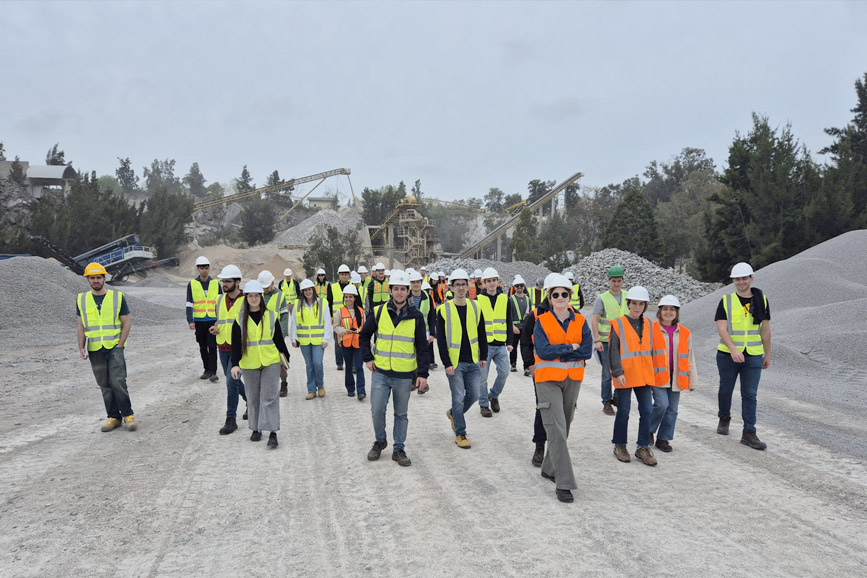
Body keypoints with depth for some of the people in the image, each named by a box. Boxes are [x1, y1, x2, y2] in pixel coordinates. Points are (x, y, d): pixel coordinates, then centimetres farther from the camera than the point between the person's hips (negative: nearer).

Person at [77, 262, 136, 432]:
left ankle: (128, 415, 1)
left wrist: (120, 345, -8)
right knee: (105, 386, 7)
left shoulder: (118, 297, -1)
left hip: (114, 348, -3)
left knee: (118, 382, -11)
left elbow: (126, 323, 0)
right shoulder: (82, 299, 7)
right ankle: (114, 418, 14)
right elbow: (81, 326, 11)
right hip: (94, 350, 3)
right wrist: (81, 348, 2)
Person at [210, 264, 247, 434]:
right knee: (233, 380, 16)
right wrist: (215, 328, 0)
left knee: (231, 380, -12)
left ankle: (231, 419, -2)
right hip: (223, 347, 7)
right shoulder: (220, 299, 9)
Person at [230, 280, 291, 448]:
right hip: (249, 364, 1)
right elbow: (236, 343, -2)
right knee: (253, 397, 10)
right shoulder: (240, 319, 1)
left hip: (271, 362, -1)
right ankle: (256, 429, 25)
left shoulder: (271, 316, 2)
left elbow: (279, 338, 10)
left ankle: (272, 432, -5)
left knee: (270, 396, -6)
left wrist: (285, 356, 15)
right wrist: (235, 363, -11)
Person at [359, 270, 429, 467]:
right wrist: (367, 358, 1)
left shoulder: (416, 316, -2)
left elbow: (422, 347, 1)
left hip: (404, 375, 0)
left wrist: (423, 373, -3)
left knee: (401, 413, 9)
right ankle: (380, 441, 26)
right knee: (377, 410, 1)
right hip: (380, 372, 0)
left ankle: (399, 449, 22)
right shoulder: (378, 312, -1)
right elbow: (364, 335, 11)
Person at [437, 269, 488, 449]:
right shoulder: (444, 310, -7)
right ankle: (460, 434, 14)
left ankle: (453, 413, 37)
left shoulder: (475, 307, 4)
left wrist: (484, 356, 10)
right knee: (458, 398, -1)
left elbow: (481, 334, 12)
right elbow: (441, 339, -7)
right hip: (455, 363, -4)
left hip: (473, 362, 4)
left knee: (473, 395, 9)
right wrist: (447, 363, -11)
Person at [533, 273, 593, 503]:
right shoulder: (542, 321, -4)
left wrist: (557, 353, -12)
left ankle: (549, 469, 32)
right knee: (556, 430, -10)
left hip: (573, 380, 4)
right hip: (548, 380, -4)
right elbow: (543, 351, -16)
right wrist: (571, 348, -12)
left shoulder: (580, 321, 4)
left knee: (564, 428, 13)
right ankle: (563, 483, -7)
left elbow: (587, 352, -6)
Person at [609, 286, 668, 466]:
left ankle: (643, 448, 15)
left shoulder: (649, 325, 10)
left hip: (644, 375, 4)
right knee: (623, 412, 4)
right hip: (625, 376, -4)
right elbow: (613, 351, -9)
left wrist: (654, 373, 15)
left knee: (646, 411, 3)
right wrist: (617, 372, -17)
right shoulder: (619, 324, -5)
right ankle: (619, 446, 20)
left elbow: (654, 350, 16)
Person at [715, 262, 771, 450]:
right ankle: (724, 419, 37)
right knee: (726, 390, 13)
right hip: (728, 355, -1)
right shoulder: (726, 301, -3)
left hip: (753, 356, 1)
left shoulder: (761, 300, 5)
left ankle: (749, 433, 5)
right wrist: (733, 349, -25)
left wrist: (767, 354, 12)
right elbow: (721, 329, -12)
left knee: (750, 394, 0)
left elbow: (765, 329, 11)